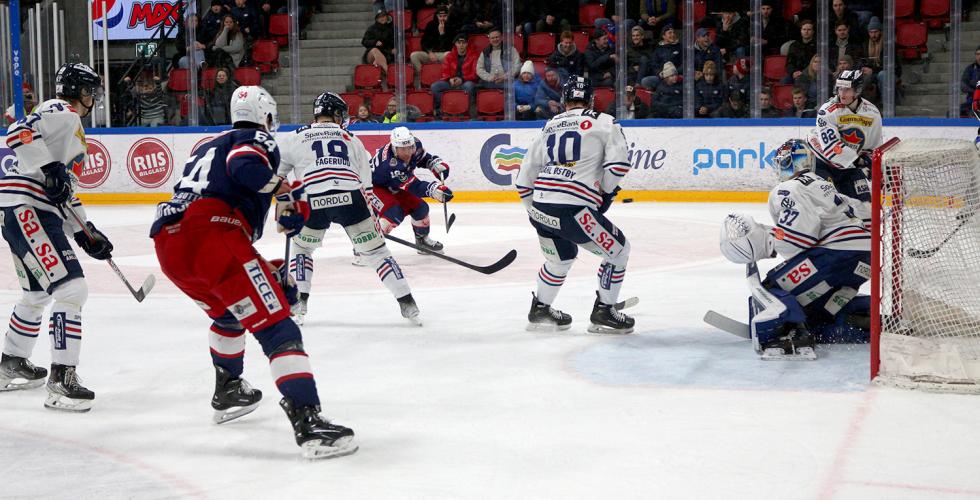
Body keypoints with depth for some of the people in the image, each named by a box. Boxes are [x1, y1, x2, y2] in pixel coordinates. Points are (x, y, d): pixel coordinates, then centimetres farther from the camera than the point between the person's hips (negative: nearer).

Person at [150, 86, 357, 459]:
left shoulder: (206, 149, 37)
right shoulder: (259, 140, 13)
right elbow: (245, 166, -13)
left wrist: (261, 266, 39)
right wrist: (288, 193, -3)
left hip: (168, 241, 8)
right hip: (213, 235, -8)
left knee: (228, 311, 35)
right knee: (275, 325, -11)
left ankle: (227, 393, 48)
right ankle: (307, 422, -24)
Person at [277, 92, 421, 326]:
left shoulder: (295, 138, 23)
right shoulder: (351, 140, 27)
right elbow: (366, 185, 25)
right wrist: (372, 219, 31)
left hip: (313, 201, 0)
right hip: (350, 198, 0)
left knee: (302, 248, 26)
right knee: (376, 251, 11)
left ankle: (298, 305, 16)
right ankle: (407, 304, 7)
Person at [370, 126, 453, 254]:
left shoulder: (414, 145, -19)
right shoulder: (389, 164, -40)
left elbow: (423, 157, 6)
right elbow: (413, 186, -41)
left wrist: (436, 163, -12)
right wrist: (433, 189, -56)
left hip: (393, 186, 8)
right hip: (373, 186, -8)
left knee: (419, 207, 5)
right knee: (394, 213, -28)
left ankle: (422, 239, 30)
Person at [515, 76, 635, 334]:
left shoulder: (549, 127, 21)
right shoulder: (603, 122, 6)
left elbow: (524, 180, 21)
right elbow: (617, 163, -9)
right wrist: (607, 193, 8)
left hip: (540, 207, 6)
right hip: (573, 209, -6)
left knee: (562, 257, 30)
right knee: (617, 250, 12)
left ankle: (540, 311, 36)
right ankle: (603, 312, 14)